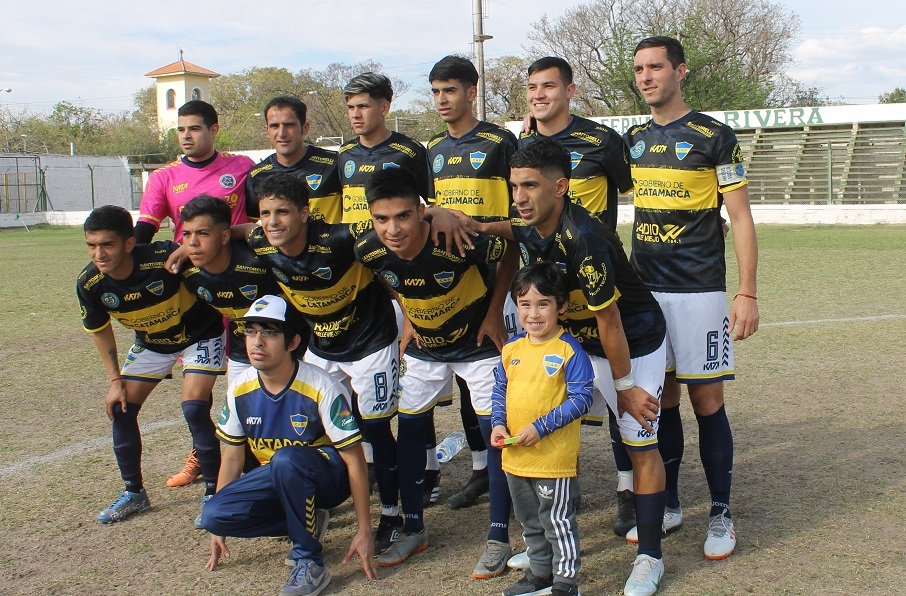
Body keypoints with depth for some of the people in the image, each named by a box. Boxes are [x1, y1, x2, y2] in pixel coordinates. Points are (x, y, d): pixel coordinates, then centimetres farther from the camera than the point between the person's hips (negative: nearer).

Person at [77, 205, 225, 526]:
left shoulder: (165, 258, -37)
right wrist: (115, 380, 0)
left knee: (194, 408, -19)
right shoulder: (89, 284, -21)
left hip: (199, 334, -5)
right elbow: (99, 330, -1)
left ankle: (214, 493, -2)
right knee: (120, 409, 1)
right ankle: (134, 493, 20)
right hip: (151, 343, 5)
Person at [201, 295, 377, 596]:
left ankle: (310, 562, -22)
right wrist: (218, 527, 7)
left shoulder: (322, 389, -24)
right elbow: (232, 456, 4)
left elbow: (354, 461, -19)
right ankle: (305, 522, 3)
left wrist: (364, 532, -19)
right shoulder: (240, 390, -8)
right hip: (278, 481, 6)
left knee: (285, 459, -38)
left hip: (328, 476, -6)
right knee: (213, 515, -18)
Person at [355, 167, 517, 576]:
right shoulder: (370, 252, -21)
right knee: (408, 431, 7)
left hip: (477, 344, -4)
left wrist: (493, 315, -14)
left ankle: (499, 539, 7)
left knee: (495, 433, -6)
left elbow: (512, 255, -15)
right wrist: (408, 318, 0)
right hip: (424, 348, 5)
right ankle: (413, 529, 23)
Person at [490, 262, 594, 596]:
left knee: (558, 522, 5)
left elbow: (581, 399, -16)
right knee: (530, 522, 21)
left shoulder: (569, 350, -14)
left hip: (555, 457, -7)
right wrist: (498, 424, -3)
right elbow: (499, 391, 14)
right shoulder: (511, 349, 5)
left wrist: (541, 427, -21)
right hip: (515, 456, 7)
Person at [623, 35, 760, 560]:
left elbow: (741, 217, -6)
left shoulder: (714, 136, -5)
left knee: (707, 401, -1)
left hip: (698, 291, -5)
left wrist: (748, 293, -11)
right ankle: (668, 504, 22)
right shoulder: (634, 139, 11)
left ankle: (722, 513, 12)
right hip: (645, 291, 5)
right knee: (661, 400, 10)